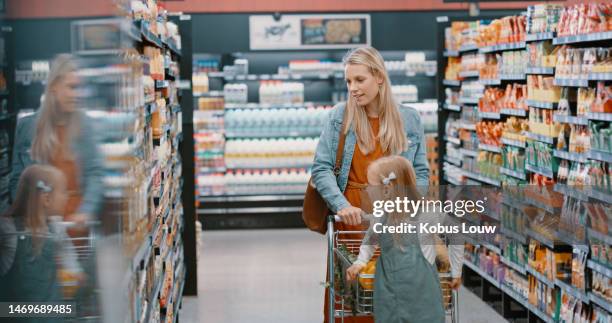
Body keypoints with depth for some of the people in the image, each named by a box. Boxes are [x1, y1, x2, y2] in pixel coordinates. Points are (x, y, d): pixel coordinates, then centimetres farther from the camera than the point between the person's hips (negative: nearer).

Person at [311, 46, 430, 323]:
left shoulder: (410, 119, 4)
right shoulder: (339, 116, 0)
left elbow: (421, 172, 6)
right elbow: (321, 168, -4)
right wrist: (341, 205, -19)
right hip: (351, 217, -1)